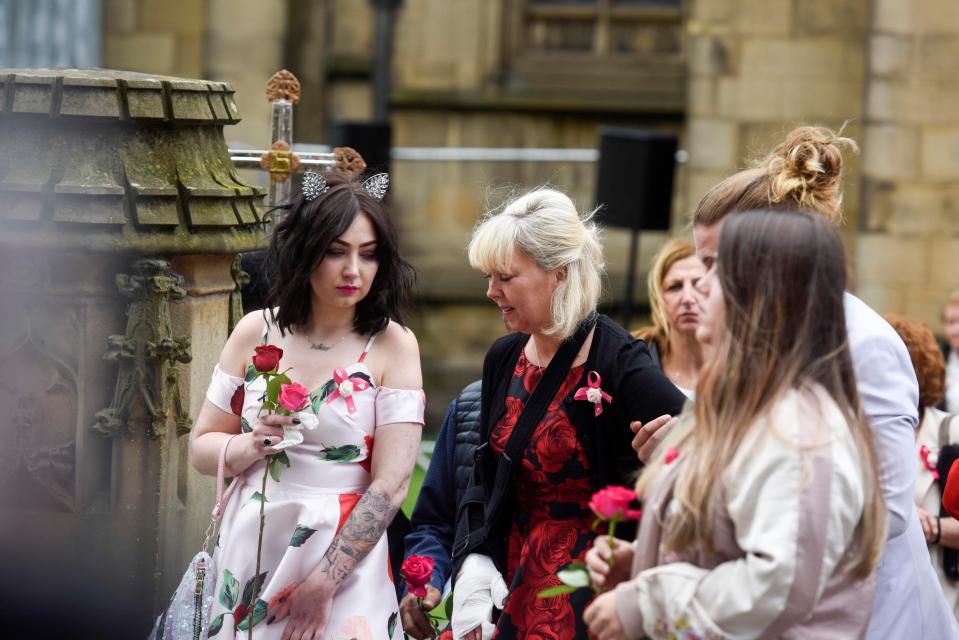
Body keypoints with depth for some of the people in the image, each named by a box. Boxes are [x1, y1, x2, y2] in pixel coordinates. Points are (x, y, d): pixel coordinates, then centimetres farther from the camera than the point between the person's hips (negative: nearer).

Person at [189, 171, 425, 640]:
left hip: (346, 556, -3)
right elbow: (201, 448, 6)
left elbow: (391, 483, -13)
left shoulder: (392, 345, -8)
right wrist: (251, 446, -15)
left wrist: (322, 584, -17)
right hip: (249, 556, 3)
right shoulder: (256, 333, 0)